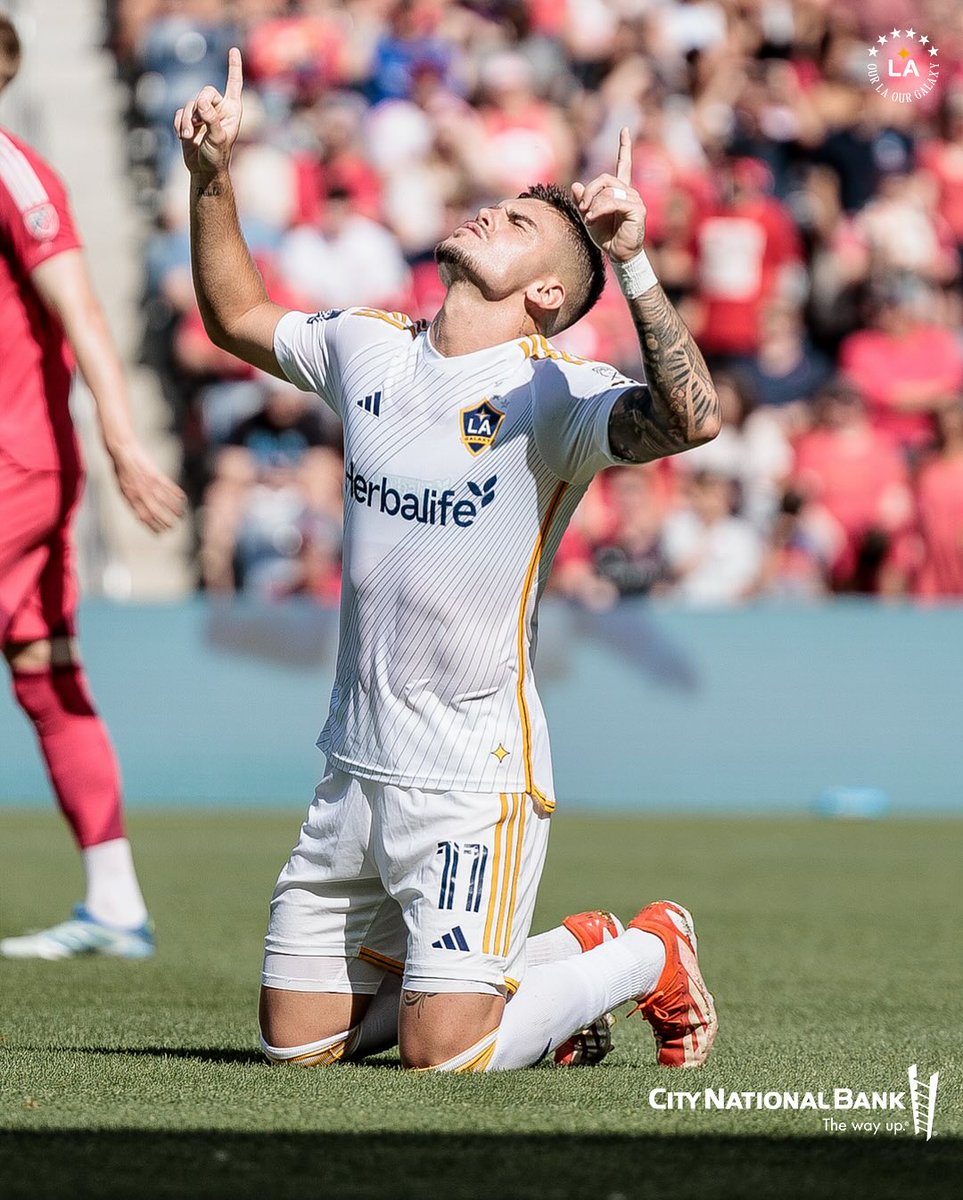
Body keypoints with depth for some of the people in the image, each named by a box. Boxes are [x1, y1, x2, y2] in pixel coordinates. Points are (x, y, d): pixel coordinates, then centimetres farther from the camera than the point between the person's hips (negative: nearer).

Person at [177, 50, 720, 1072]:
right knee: (296, 1043, 10)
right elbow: (237, 317, 25)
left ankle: (646, 957, 13)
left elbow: (691, 418, -30)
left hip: (473, 781, -7)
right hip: (355, 769, 7)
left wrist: (631, 263, -37)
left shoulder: (553, 392, -11)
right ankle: (546, 960, 28)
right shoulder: (368, 349, 8)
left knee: (444, 1057, -14)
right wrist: (212, 179, 12)